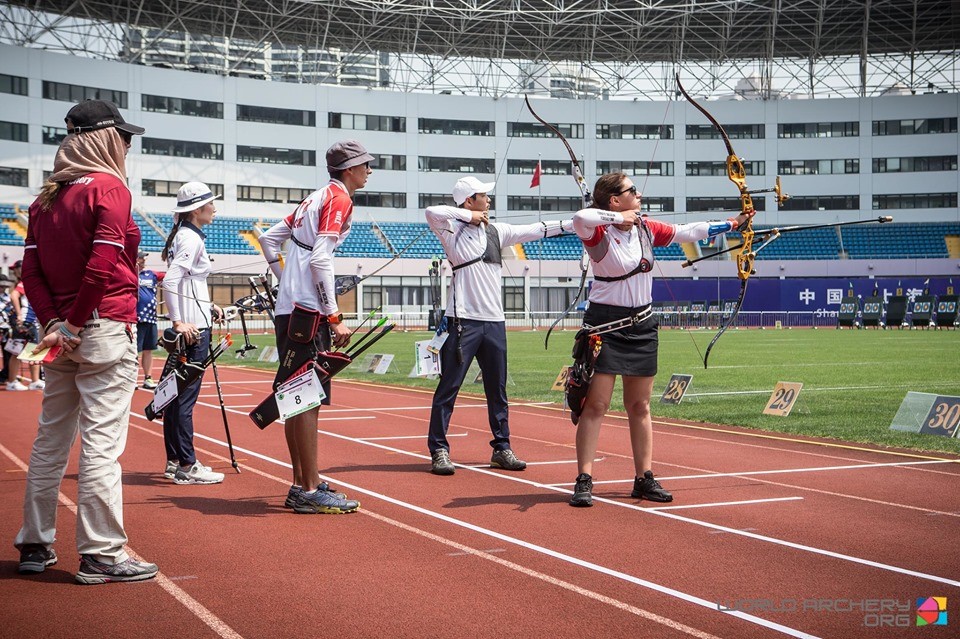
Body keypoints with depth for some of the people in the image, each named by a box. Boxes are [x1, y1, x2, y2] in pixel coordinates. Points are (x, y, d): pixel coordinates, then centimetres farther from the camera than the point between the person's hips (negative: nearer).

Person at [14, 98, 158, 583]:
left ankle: (35, 544, 24)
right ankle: (101, 555, -3)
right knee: (101, 443, -6)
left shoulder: (46, 197, 13)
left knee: (50, 440, 14)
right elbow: (102, 264, -19)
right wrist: (74, 324, -12)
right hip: (106, 331, -8)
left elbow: (31, 269, 6)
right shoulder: (109, 187, -8)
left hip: (61, 333, 8)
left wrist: (54, 321, -1)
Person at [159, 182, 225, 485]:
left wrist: (208, 306, 19)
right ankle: (186, 466, -4)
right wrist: (178, 321, -24)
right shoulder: (191, 238, -13)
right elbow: (170, 281, -23)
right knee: (185, 395, -7)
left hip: (189, 324, 10)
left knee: (176, 393, 13)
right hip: (192, 326, -10)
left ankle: (174, 461, 20)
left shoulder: (184, 235, 17)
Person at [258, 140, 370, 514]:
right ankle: (310, 492, -7)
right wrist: (335, 318, -17)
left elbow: (268, 239, 22)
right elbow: (320, 259, -19)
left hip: (287, 310, 10)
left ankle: (301, 485, 17)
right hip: (307, 313, -10)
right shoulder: (339, 199, -8)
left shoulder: (316, 198, 19)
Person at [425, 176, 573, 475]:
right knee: (449, 387, -3)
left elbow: (534, 230, 15)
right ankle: (439, 451, 4)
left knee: (498, 389, 12)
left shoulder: (496, 231, 14)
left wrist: (574, 223, 12)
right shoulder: (452, 229, -4)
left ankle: (501, 449, 21)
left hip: (494, 321, 6)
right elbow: (432, 212, -23)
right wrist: (468, 216, -13)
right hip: (462, 321, -6)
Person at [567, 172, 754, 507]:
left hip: (641, 325, 6)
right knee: (596, 404, -7)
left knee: (639, 406, 10)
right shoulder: (599, 232, -12)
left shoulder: (647, 229, 8)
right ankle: (584, 481, -3)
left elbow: (689, 231, 17)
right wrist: (618, 218, -22)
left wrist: (732, 223, 20)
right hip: (605, 323, -6)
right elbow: (580, 219, -34)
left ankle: (645, 478, 16)